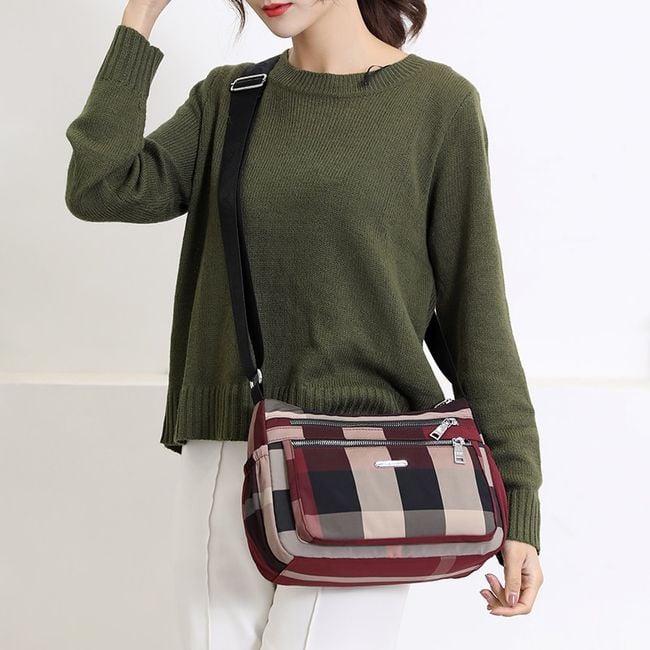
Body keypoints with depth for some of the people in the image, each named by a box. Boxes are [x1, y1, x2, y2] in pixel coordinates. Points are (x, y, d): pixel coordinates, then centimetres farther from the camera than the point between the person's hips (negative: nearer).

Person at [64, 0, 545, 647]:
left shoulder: (439, 101, -1)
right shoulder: (228, 98, 11)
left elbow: (474, 305, -1)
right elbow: (98, 190, -3)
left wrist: (517, 502, -3)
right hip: (224, 460, 4)